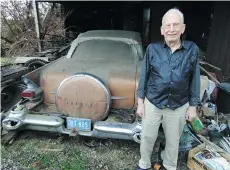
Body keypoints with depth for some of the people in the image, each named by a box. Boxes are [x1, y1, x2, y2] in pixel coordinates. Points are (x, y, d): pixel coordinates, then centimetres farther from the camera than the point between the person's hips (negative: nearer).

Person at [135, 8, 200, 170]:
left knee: (173, 140, 21)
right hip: (152, 104, 0)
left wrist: (193, 106, 2)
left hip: (179, 107, 1)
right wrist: (140, 102, -2)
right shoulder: (152, 49, -9)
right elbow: (144, 76, -3)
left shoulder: (192, 49, -7)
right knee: (147, 137, 16)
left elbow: (195, 80, 0)